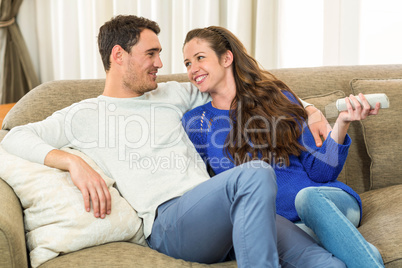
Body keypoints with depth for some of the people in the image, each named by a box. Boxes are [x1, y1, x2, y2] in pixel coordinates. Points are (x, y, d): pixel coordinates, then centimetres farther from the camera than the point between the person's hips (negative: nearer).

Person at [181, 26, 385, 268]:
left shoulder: (277, 98, 6)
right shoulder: (196, 122, 7)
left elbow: (320, 171, 2)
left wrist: (341, 124, -13)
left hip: (334, 202, 1)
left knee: (308, 196, -37)